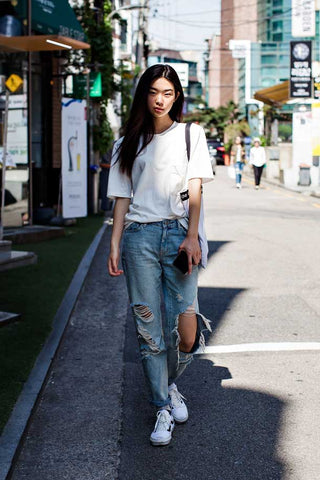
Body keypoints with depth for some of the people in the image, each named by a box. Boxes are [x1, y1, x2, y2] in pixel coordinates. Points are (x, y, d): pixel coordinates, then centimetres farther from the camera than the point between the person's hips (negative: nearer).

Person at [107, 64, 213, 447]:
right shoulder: (128, 144, 14)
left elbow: (195, 190, 3)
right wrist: (114, 246, 2)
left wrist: (192, 237, -9)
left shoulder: (190, 134, 11)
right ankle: (164, 408, 11)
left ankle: (171, 384, 22)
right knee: (149, 327, -1)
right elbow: (122, 200, 12)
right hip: (139, 237, 1)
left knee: (185, 329, -8)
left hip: (178, 233, -1)